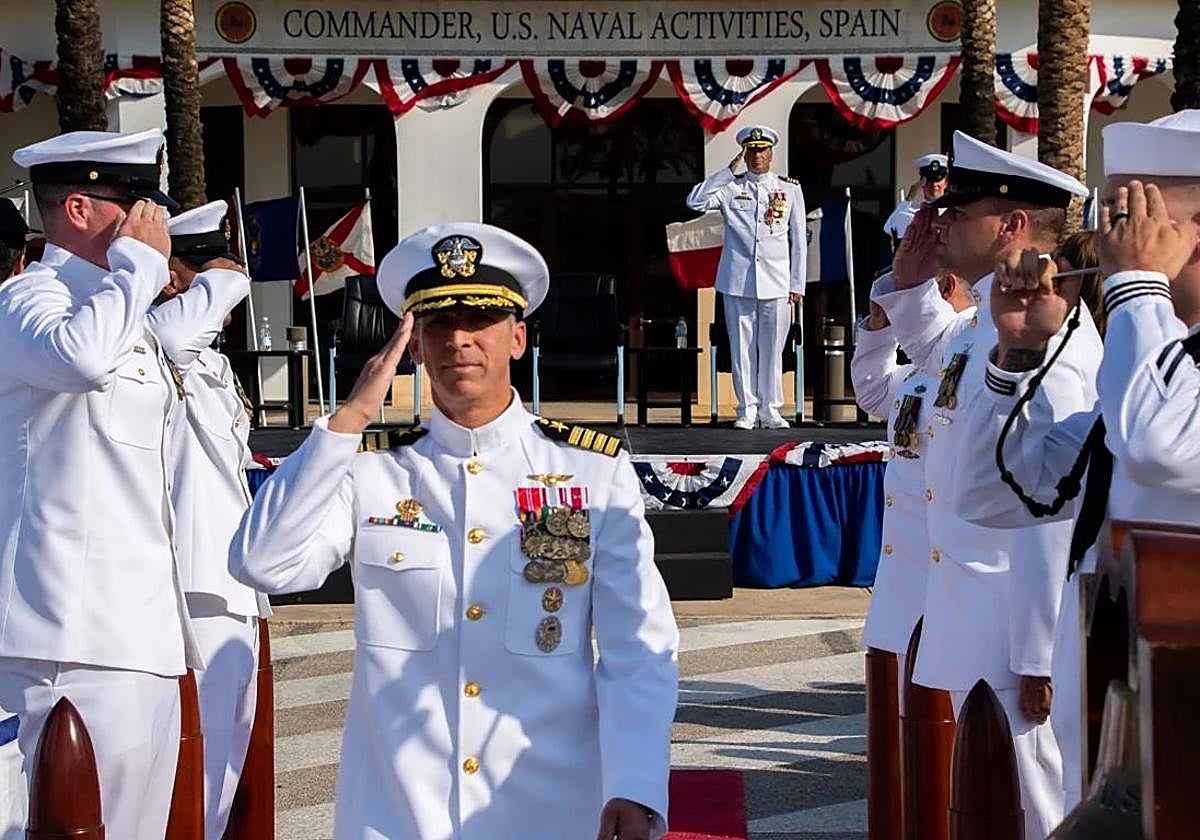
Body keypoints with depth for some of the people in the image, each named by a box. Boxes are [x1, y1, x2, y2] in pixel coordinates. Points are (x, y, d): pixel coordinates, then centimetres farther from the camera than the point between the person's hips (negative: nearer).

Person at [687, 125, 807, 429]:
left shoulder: (790, 189, 9)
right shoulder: (731, 187, 7)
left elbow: (798, 240, 10)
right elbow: (694, 201, -9)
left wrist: (797, 285, 6)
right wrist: (729, 170, -8)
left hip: (776, 283, 0)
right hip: (737, 281, 0)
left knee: (772, 347, 2)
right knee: (742, 346, 1)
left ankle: (770, 409, 10)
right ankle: (747, 409, 8)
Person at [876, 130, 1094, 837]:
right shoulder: (987, 321, 10)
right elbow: (936, 350, 36)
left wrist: (1039, 657, -26)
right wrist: (911, 279, 16)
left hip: (1021, 641, -10)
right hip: (977, 630, 10)